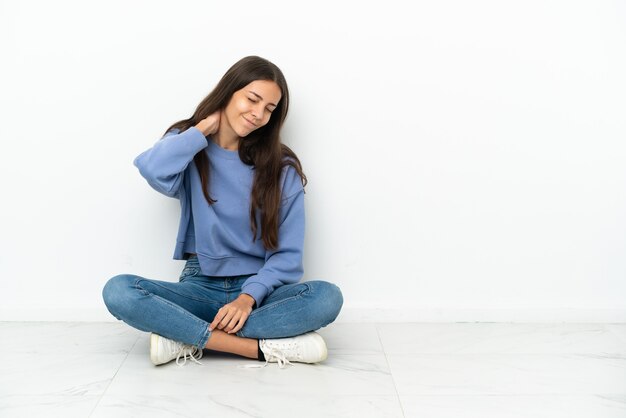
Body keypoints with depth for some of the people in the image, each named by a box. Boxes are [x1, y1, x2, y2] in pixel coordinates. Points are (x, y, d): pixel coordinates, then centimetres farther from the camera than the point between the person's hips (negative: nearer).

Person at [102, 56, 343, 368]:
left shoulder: (282, 168, 1)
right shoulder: (189, 147, 4)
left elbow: (287, 254, -3)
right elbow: (155, 172, -22)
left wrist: (248, 298, -19)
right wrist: (204, 128, -8)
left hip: (257, 290, 0)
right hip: (200, 287, 0)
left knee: (327, 296, -29)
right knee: (118, 290, -27)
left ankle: (187, 339, -26)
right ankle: (265, 347, -29)